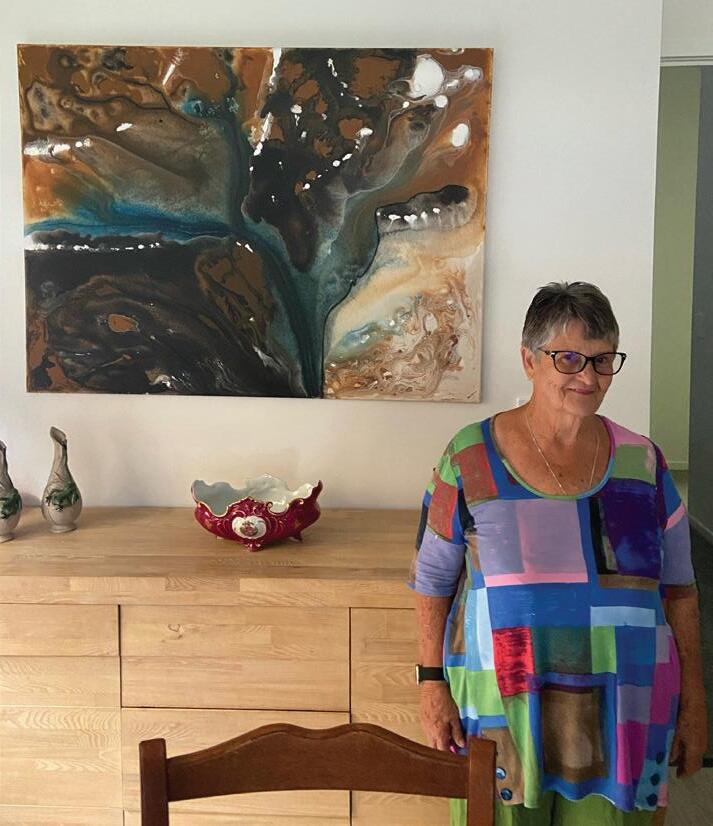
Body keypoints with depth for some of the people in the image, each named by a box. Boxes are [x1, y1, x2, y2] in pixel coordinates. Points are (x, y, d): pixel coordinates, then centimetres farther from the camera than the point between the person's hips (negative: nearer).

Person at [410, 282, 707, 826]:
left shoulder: (642, 462, 0)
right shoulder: (471, 458, -8)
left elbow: (679, 590, 6)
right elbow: (433, 581, -1)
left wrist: (693, 705, 7)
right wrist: (433, 685, -4)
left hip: (622, 715, 2)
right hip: (502, 709, -2)